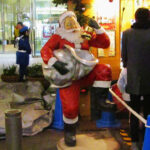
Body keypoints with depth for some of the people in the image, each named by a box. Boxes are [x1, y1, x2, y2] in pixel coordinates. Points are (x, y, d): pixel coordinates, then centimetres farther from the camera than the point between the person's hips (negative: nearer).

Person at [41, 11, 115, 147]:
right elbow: (45, 50, -15)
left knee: (104, 70, -23)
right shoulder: (58, 37, 1)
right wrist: (54, 63, -33)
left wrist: (98, 28, -4)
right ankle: (69, 132, 14)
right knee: (70, 107, -15)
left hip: (85, 74, 4)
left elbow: (105, 44, 9)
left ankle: (101, 100, -12)